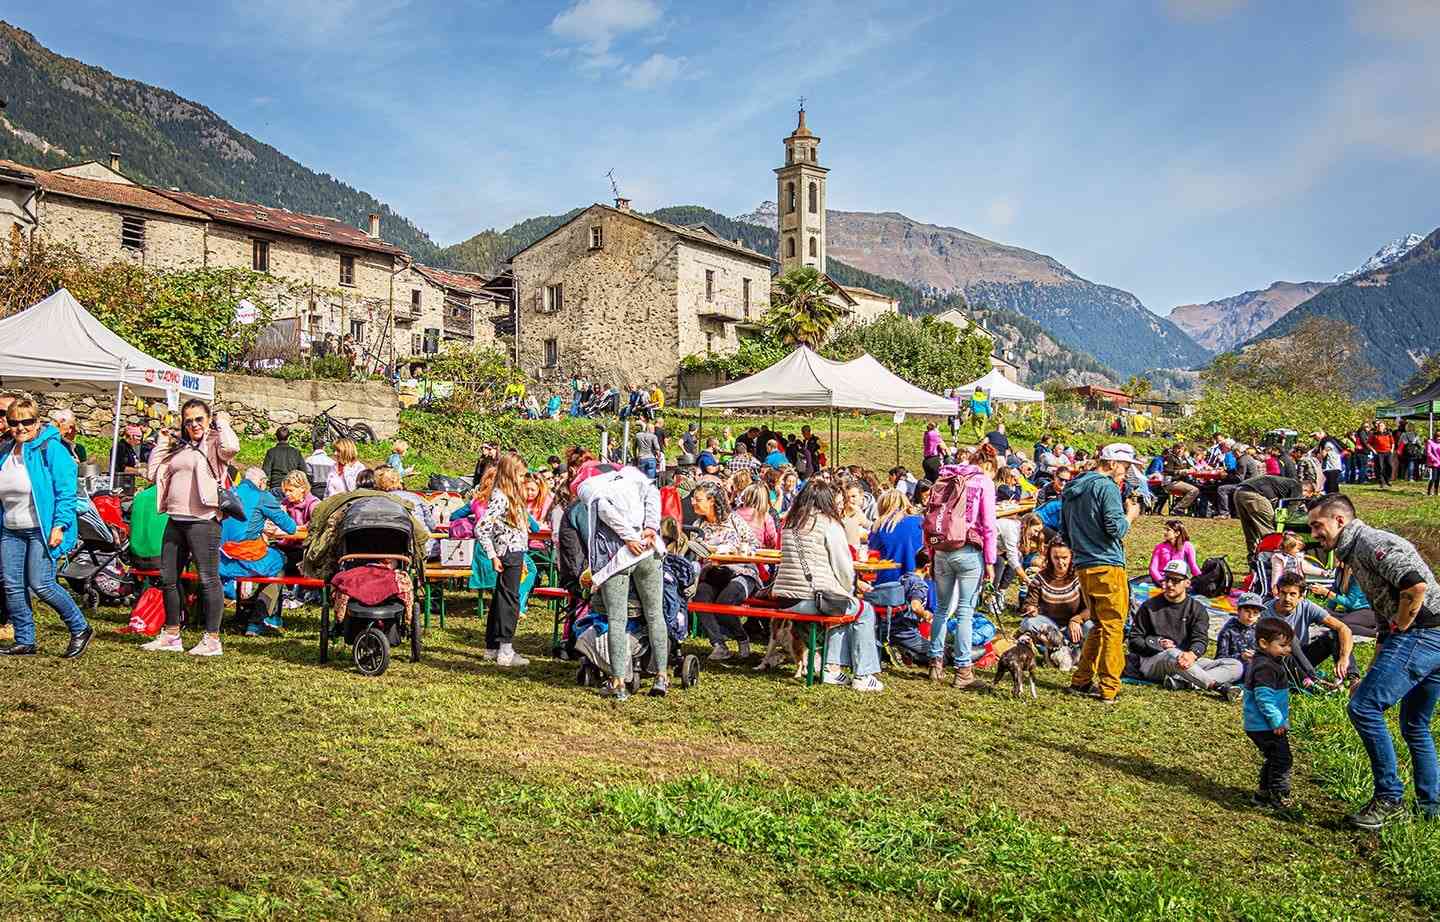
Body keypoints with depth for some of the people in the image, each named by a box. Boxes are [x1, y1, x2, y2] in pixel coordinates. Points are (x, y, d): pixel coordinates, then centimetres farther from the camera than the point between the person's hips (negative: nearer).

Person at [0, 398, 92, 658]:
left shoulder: (52, 449, -8)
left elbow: (66, 492, -12)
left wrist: (59, 526, -19)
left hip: (42, 529, -7)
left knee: (41, 585, -11)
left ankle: (80, 629, 6)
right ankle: (25, 641, 15)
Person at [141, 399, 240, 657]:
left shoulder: (214, 443, -1)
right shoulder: (179, 446, 19)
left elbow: (232, 447, -25)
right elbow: (154, 472, 20)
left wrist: (222, 423, -9)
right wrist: (162, 442, 17)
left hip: (203, 520, -8)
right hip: (175, 520, 8)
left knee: (208, 579, -6)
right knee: (168, 578, 13)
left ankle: (212, 640, -1)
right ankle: (171, 636, 24)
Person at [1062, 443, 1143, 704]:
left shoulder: (1071, 489, 16)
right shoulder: (1107, 487, -10)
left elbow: (1065, 534, 21)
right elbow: (1116, 529, -16)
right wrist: (1130, 515, 1)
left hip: (1083, 567, 8)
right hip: (1107, 566, -8)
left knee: (1099, 625, 18)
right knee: (1113, 628, -1)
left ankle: (1081, 680, 19)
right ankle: (1108, 689, 0)